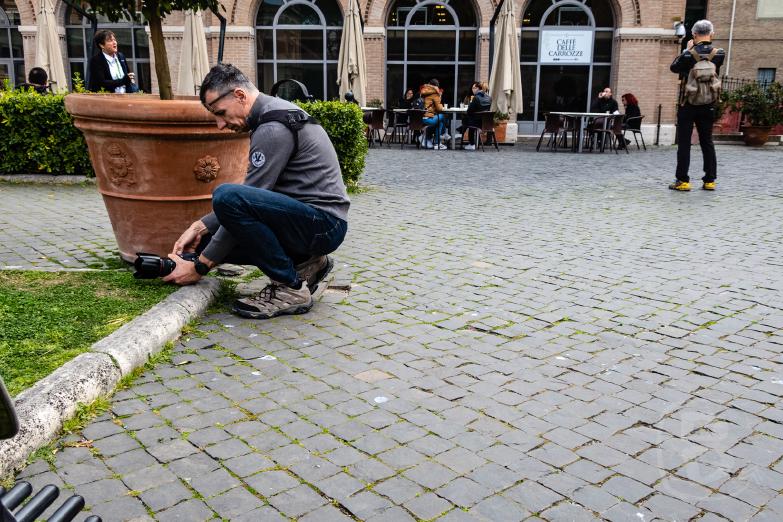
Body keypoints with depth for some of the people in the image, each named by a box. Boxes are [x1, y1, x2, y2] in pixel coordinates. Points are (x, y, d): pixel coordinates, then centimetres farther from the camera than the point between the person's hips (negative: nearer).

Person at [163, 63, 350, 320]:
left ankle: (291, 287, -16)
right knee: (207, 240, 6)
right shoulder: (271, 116, 13)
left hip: (324, 223, -10)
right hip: (308, 219, 10)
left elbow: (238, 203, -19)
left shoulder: (273, 128, -18)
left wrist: (200, 266, -12)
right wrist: (200, 226, 8)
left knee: (226, 196, -29)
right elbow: (251, 196, 17)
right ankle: (305, 263, 9)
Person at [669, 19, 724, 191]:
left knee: (684, 143, 0)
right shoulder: (719, 54, -2)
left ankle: (682, 180, -2)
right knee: (707, 142, 11)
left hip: (687, 105, -3)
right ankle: (710, 180, 13)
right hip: (708, 106, 3)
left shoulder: (689, 54, -12)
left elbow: (674, 67, 2)